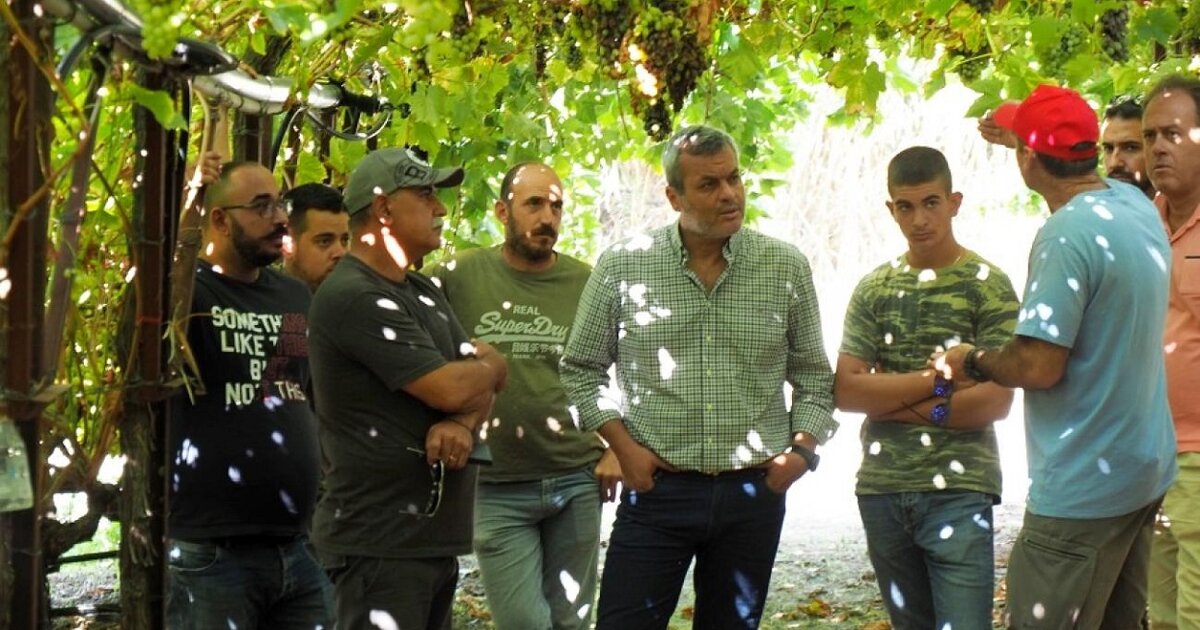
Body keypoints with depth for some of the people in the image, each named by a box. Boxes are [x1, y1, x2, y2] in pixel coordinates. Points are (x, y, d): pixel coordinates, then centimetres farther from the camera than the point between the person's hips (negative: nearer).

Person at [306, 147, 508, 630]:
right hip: (378, 544, -9)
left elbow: (481, 387, 12)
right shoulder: (352, 298, -15)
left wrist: (462, 424, -12)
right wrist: (490, 365, 4)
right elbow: (450, 388, -19)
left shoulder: (425, 295, 17)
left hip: (434, 537, 9)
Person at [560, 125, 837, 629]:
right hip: (657, 488, -1)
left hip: (754, 493, 2)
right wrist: (622, 445, -3)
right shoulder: (622, 266, -2)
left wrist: (803, 449, -3)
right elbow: (582, 368, 7)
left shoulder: (787, 269, 2)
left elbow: (813, 378, 12)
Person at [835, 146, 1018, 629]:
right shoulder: (874, 289, 8)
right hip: (881, 490, 4)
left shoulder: (988, 286, -3)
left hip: (959, 491, -4)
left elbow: (994, 402, -12)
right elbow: (845, 392, -1)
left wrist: (889, 400, -8)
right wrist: (936, 380, -11)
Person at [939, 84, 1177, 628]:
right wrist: (1021, 135, 40)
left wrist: (974, 362, -3)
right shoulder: (1137, 206, 5)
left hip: (1081, 489, -9)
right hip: (1145, 472, 9)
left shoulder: (1067, 234, -22)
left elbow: (1039, 366, -23)